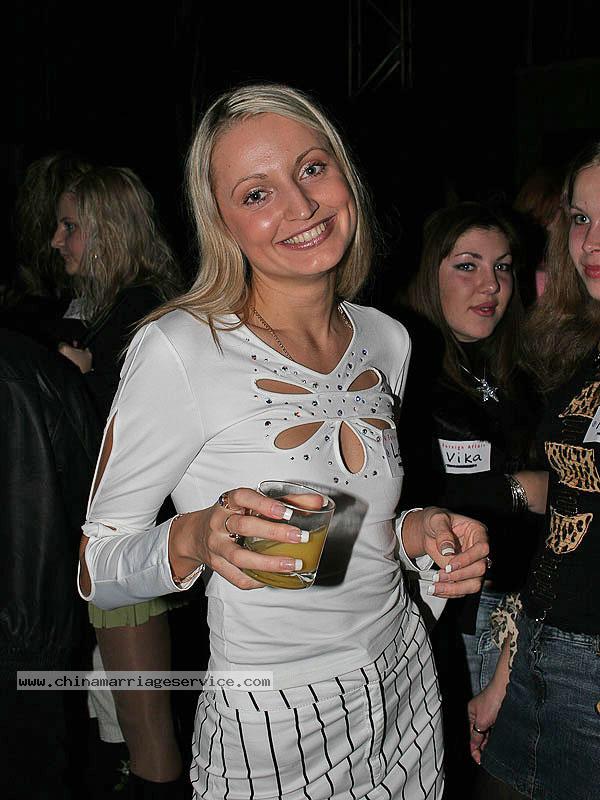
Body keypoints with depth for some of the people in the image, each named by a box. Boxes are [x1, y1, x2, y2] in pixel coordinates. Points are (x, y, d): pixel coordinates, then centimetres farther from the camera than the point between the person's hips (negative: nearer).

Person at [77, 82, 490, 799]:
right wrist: (195, 538, -32)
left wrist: (418, 531, -7)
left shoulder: (387, 340, -1)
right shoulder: (178, 350, -20)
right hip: (273, 728, -5)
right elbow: (95, 570, -13)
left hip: (405, 685, 6)